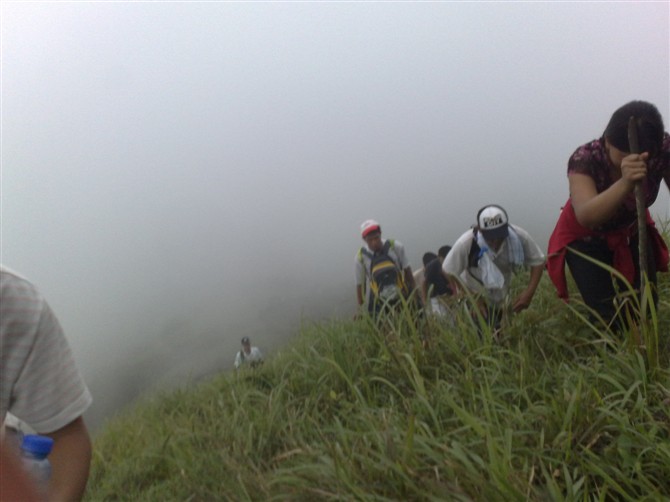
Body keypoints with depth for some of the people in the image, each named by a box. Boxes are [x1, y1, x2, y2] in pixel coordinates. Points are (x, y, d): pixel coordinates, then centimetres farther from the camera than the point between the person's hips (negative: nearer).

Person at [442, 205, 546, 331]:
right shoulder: (466, 243, -34)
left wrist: (529, 292, -27)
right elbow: (448, 271, -20)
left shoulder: (519, 237, -28)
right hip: (474, 295, -3)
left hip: (500, 297, 3)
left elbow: (538, 261, -14)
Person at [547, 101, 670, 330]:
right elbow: (586, 216, -51)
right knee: (607, 318, -14)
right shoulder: (585, 159, -36)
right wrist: (625, 183, -66)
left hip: (631, 232, 3)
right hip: (586, 238, -3)